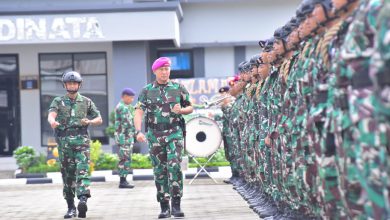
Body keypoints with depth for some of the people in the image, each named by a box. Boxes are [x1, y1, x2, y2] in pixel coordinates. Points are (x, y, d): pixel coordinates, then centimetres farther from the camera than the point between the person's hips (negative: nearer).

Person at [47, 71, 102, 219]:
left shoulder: (86, 101, 10)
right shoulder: (58, 101, 8)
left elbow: (99, 119, 15)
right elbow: (51, 115, -11)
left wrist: (89, 122, -8)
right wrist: (52, 122, -35)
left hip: (81, 141, -1)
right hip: (64, 142, 1)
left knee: (82, 171, -17)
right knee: (67, 174, 4)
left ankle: (83, 200, -31)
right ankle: (71, 208, 11)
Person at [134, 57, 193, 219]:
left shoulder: (178, 88, 6)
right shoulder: (147, 91, 5)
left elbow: (190, 108, 13)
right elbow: (139, 112, -2)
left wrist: (181, 110, -9)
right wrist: (138, 131, -17)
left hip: (174, 133, -1)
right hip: (155, 136, 1)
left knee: (174, 166, -16)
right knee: (159, 171, 4)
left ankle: (176, 205, -11)